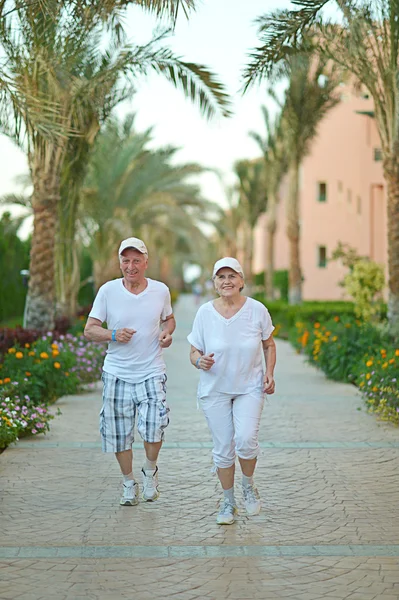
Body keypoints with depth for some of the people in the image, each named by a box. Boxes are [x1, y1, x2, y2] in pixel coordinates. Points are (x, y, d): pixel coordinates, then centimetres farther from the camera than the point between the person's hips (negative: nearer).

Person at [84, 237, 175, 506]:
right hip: (117, 373, 1)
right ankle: (129, 483, 30)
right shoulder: (108, 291, -3)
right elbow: (90, 330, 0)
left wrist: (167, 333, -4)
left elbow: (169, 319, 18)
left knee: (154, 428, -17)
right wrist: (113, 335, -19)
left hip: (151, 372, -1)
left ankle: (150, 470, 13)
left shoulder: (161, 290, 1)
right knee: (119, 434, 7)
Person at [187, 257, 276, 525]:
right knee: (223, 449, 3)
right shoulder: (205, 312, -6)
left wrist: (269, 372, -8)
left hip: (250, 387, -1)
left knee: (246, 440, -19)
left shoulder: (257, 310, -7)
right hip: (215, 389, 1)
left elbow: (269, 345, 7)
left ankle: (248, 486, 11)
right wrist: (200, 361, -23)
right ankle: (228, 502, 23)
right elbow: (194, 352, 0)